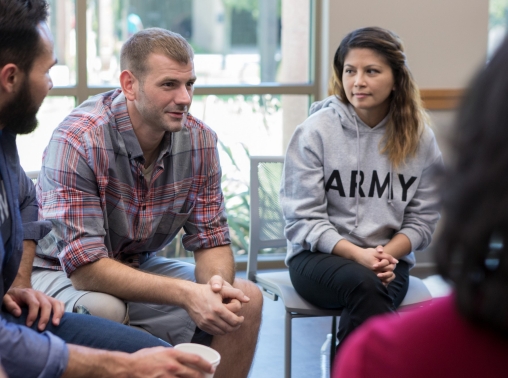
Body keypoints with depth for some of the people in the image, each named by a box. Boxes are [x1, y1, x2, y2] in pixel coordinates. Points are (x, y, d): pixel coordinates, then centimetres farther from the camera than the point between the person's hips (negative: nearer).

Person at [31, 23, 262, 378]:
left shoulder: (199, 140, -10)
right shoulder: (78, 141, -27)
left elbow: (211, 240, -4)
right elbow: (84, 267, -30)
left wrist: (217, 285, -29)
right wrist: (185, 293, -37)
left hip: (140, 267, 5)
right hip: (60, 273, -5)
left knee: (245, 299, -12)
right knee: (103, 310, -38)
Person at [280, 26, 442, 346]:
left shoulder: (419, 137, 5)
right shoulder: (315, 130, -3)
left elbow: (423, 219, 6)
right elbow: (303, 218, -5)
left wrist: (387, 254, -13)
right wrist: (357, 254, -18)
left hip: (389, 259, 2)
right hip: (320, 257, -2)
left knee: (369, 295, -32)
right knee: (365, 283, -34)